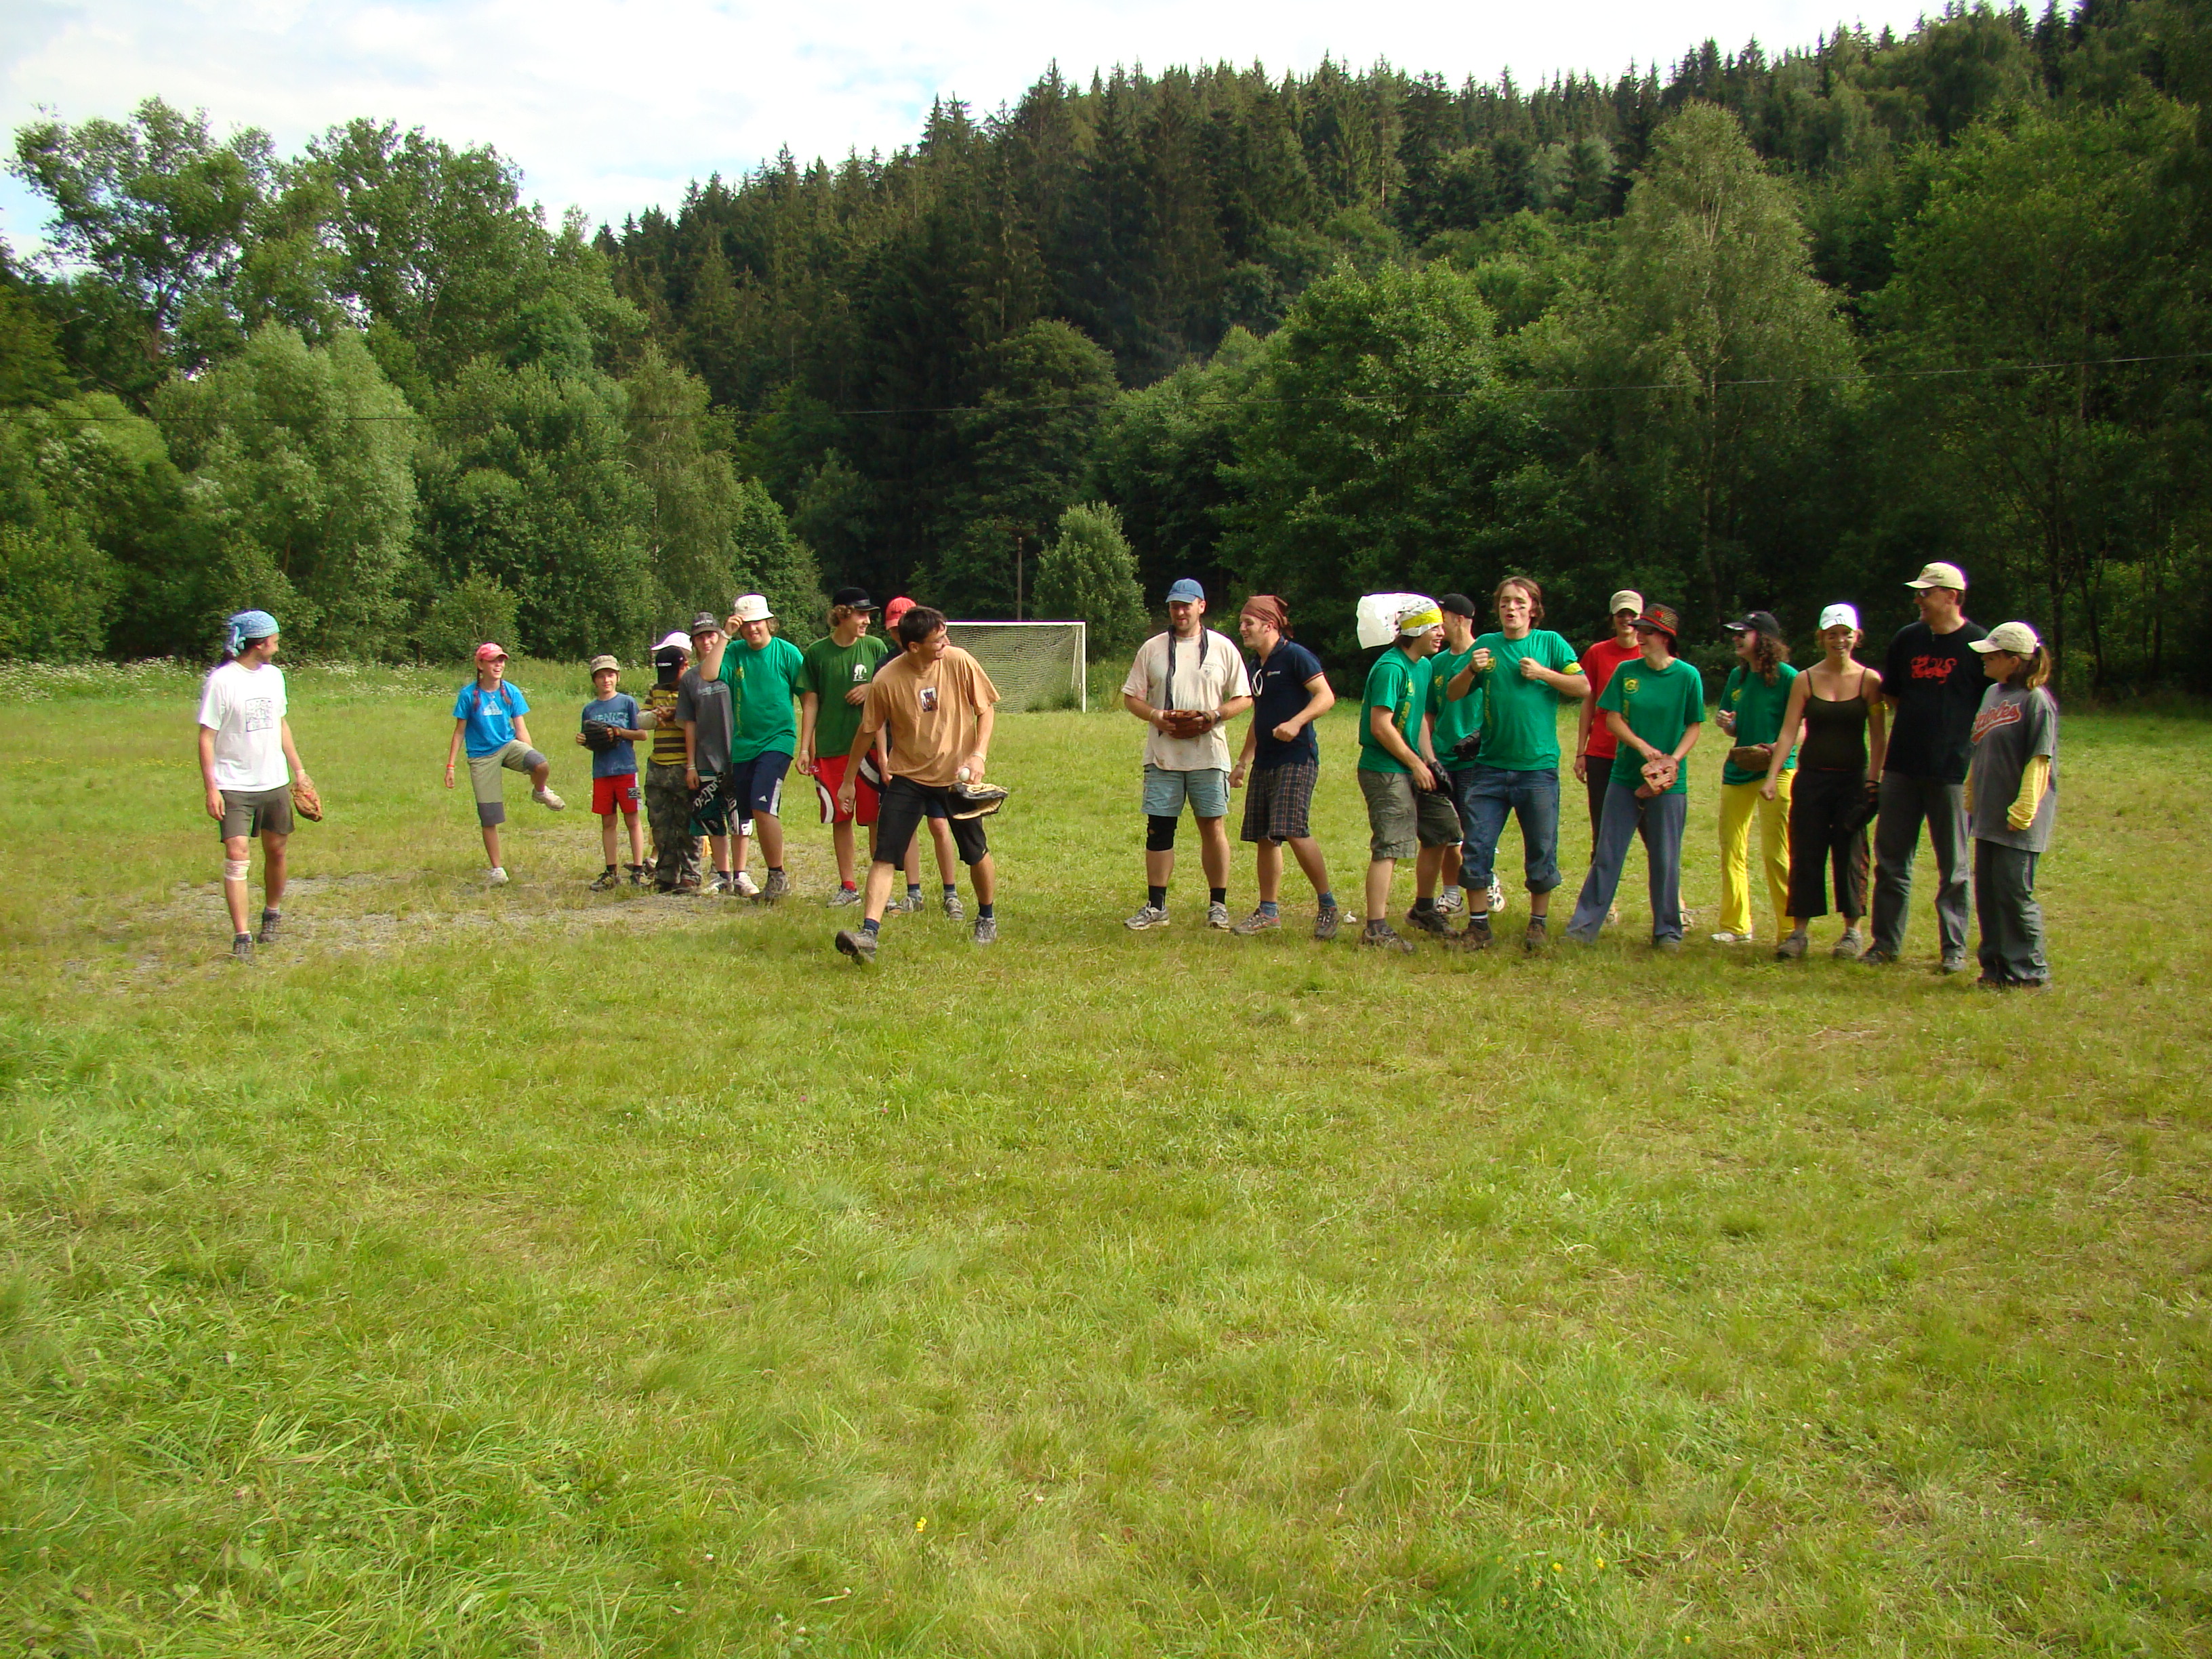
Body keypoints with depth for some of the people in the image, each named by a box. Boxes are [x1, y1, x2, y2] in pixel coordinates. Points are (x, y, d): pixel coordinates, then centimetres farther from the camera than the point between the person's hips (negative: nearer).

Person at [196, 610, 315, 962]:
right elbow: (207, 736, -10)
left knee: (276, 850, 13)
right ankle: (241, 937, -10)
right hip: (234, 787, -6)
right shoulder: (221, 680, -11)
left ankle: (272, 914, 35)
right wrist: (211, 788, -16)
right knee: (237, 857, -11)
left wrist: (298, 769, 18)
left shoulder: (273, 675, 9)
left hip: (275, 783, 6)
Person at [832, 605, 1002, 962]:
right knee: (885, 855, -11)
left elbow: (986, 708, -1)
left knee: (976, 852, 11)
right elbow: (868, 731, -1)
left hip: (957, 774, 1)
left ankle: (987, 918, 36)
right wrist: (849, 780, 6)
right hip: (908, 777, -1)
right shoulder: (886, 680, -14)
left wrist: (979, 754, -14)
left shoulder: (959, 662, -13)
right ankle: (868, 934, -16)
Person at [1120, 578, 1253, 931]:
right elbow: (1131, 696, 9)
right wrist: (1156, 716, -11)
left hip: (1209, 753, -1)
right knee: (1159, 829, 2)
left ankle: (1217, 904, 13)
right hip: (1162, 754, 1)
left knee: (1213, 827, 2)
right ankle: (1155, 906, 10)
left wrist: (1214, 716, -12)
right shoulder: (1152, 649, 8)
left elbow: (1244, 698, 6)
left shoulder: (1223, 648, 5)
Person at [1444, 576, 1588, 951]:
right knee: (1476, 847, 0)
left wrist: (1543, 673, -13)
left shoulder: (1550, 643, 4)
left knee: (1541, 850, 4)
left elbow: (1583, 688, -2)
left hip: (1538, 767, -2)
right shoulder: (1486, 645, 8)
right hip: (1490, 765, 2)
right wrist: (1471, 670, -14)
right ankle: (1479, 923, 11)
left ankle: (1538, 922, 18)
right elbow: (1453, 695, 5)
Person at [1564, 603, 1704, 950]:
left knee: (1665, 859, 4)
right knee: (1607, 854, 3)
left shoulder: (1687, 676, -3)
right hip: (1624, 775, 2)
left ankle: (1667, 931, 15)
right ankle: (1584, 925, 7)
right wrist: (1644, 748, -13)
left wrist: (1674, 758, -14)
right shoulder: (1626, 672, 3)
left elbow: (1695, 726, 1)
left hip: (1668, 782, -2)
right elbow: (1612, 718, 1)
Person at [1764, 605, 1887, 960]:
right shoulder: (1805, 680, 3)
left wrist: (1873, 780, -8)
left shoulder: (1869, 680, 0)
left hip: (1852, 778, -1)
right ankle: (1798, 932, 8)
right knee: (1805, 854, 2)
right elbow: (1789, 732, -1)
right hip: (1811, 778, 1)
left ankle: (1853, 930, 14)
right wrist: (1772, 777, -9)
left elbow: (1878, 737, 0)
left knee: (1850, 854, 3)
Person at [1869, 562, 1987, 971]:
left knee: (1953, 867, 4)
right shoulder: (1907, 639, 8)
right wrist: (1919, 722, 8)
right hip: (1902, 767, 5)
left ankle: (1955, 948, 12)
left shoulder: (1978, 645, -5)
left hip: (1953, 771, -4)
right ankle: (1886, 942, 17)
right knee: (1891, 860, 8)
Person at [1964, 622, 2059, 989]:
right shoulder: (1992, 694, 13)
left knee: (2014, 893, -5)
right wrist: (1971, 801, 19)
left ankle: (2029, 970, 4)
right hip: (1988, 816, 8)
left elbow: (2039, 761, -15)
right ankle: (1995, 965, 19)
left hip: (2017, 821, -8)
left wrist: (2023, 810, -19)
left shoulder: (2036, 700, -12)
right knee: (1986, 892, 10)